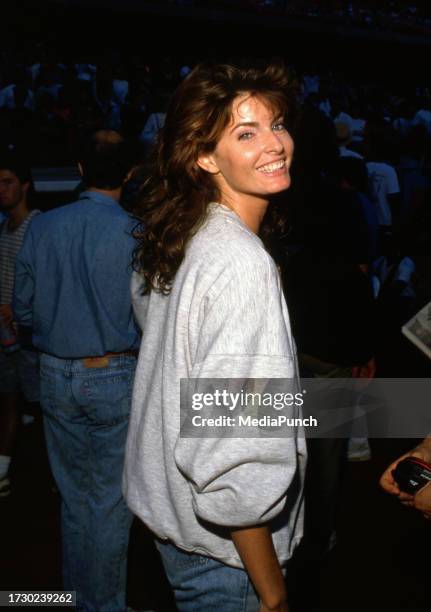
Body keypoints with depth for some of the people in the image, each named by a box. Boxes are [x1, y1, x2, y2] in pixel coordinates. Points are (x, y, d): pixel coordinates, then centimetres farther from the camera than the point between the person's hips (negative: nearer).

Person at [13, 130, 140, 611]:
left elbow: (23, 309, 6)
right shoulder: (133, 233, -13)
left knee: (74, 495, 18)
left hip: (57, 377, 4)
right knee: (111, 500, 9)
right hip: (114, 377, -4)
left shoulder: (42, 228, -1)